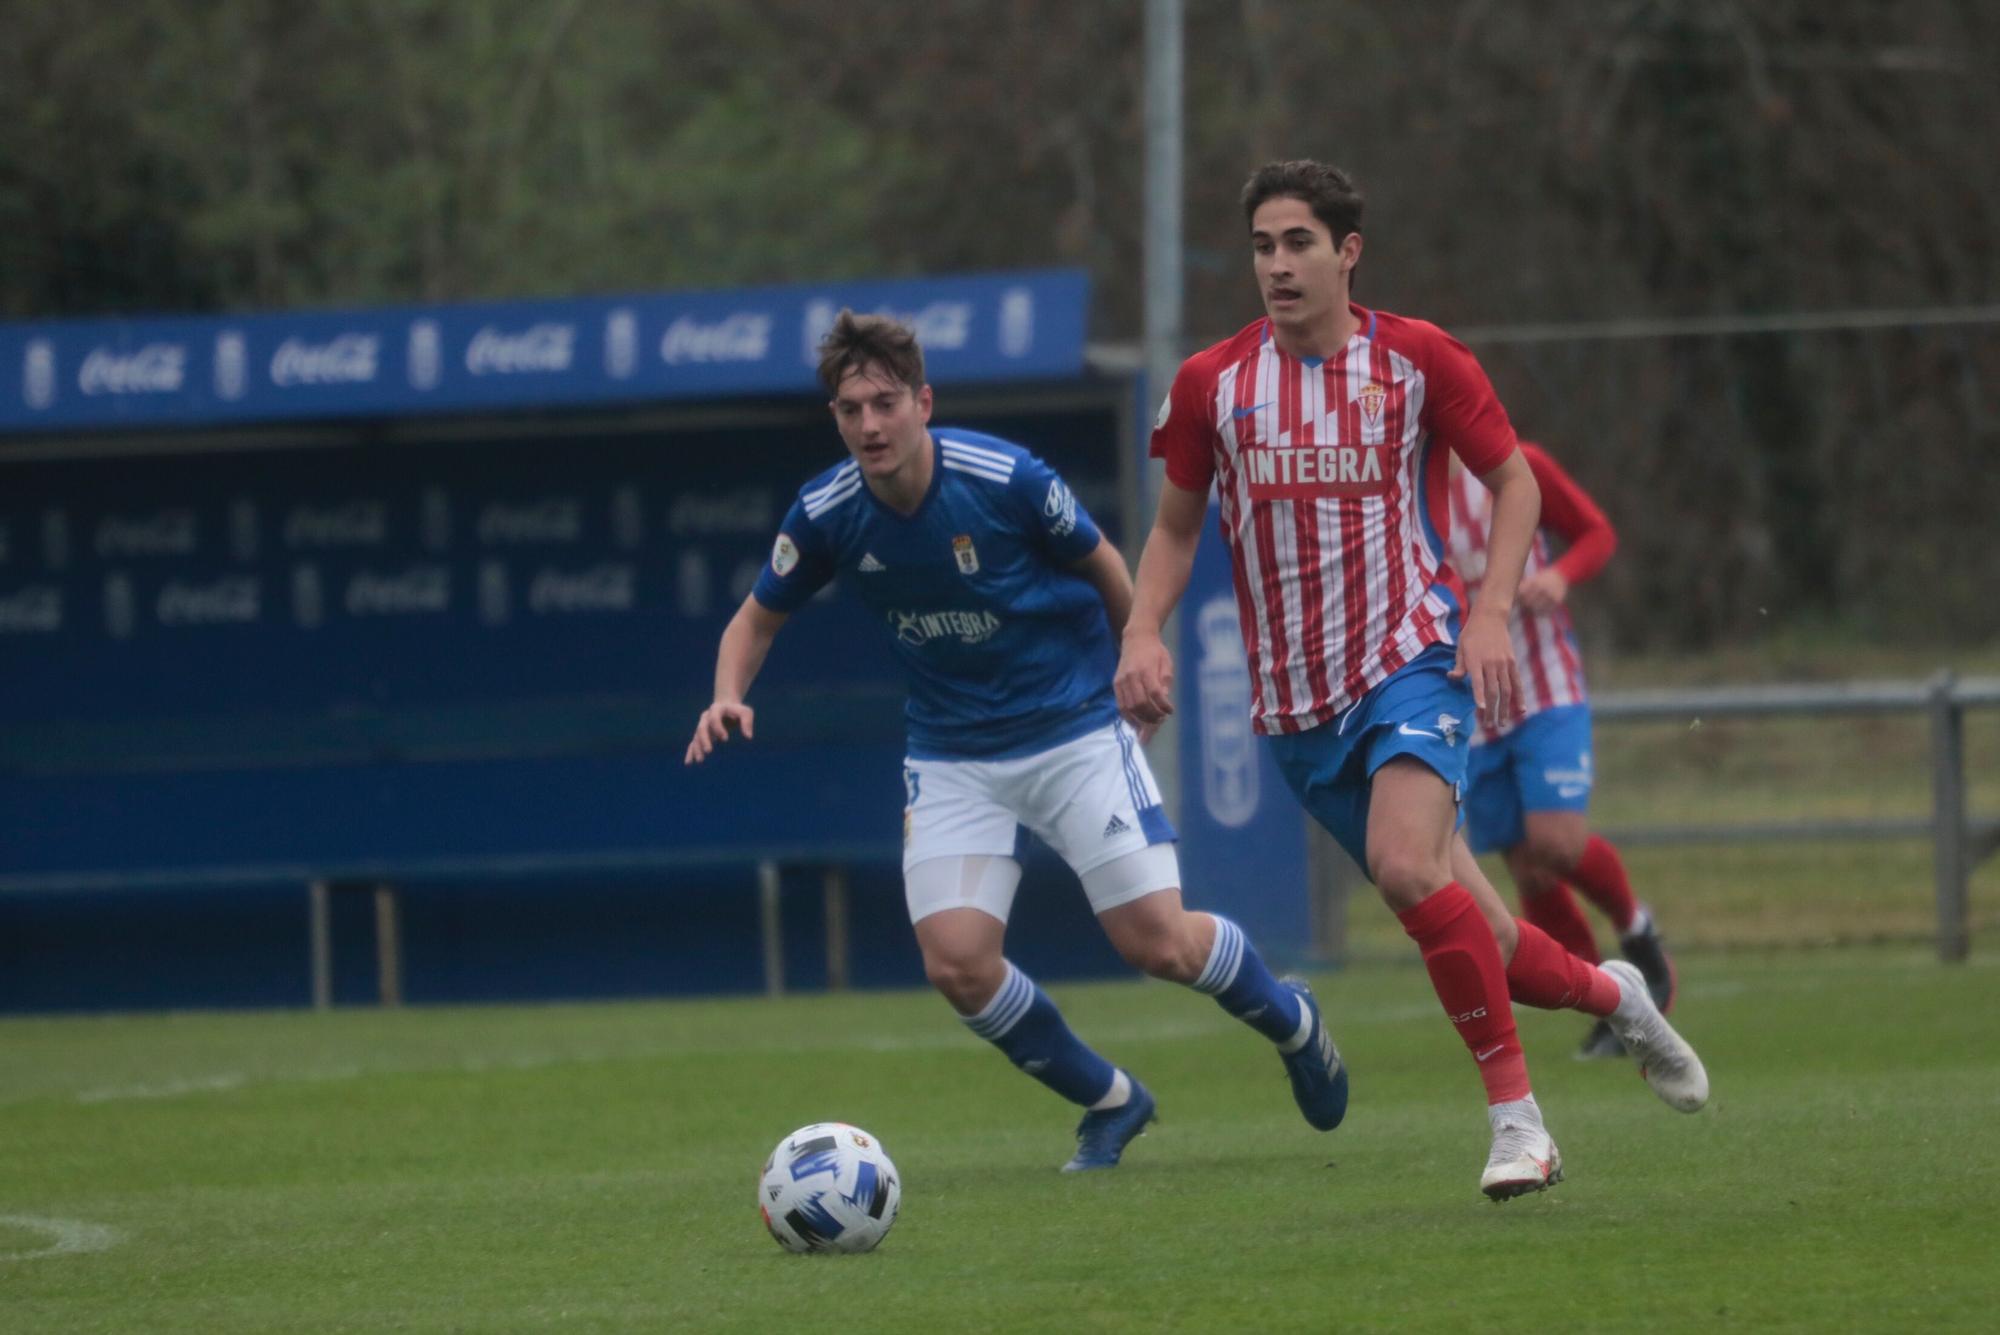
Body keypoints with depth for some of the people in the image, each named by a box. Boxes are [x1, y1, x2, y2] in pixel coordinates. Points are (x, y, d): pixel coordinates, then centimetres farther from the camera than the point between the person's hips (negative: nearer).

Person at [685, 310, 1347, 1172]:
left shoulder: (1005, 480, -19)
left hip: (1074, 730, -3)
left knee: (1156, 942, -11)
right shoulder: (826, 514, -10)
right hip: (953, 757, 3)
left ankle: (1290, 1021, 24)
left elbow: (1102, 567, -1)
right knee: (958, 965, -13)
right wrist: (729, 695, -13)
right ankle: (1108, 1102, 13)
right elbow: (758, 617, 7)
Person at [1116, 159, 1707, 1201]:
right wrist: (1143, 633, -2)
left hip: (1412, 661, -4)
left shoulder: (1417, 360, -3)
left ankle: (1513, 1112, -18)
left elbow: (1513, 481, 6)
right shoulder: (1212, 383, 3)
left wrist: (1490, 612, -8)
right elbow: (1177, 526, 15)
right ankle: (1611, 993, 35)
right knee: (1467, 932, 5)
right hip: (1295, 701, 4)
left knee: (1406, 865, -29)